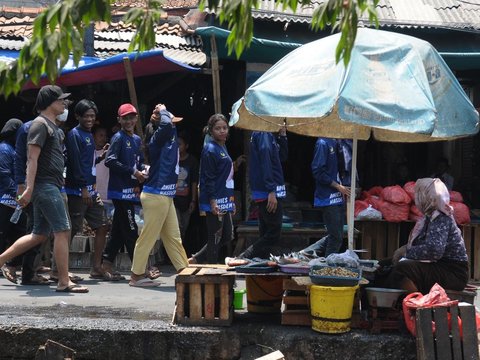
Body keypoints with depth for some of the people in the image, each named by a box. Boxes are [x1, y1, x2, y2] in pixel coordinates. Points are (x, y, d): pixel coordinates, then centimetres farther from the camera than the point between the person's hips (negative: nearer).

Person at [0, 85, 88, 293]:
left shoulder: (53, 126, 20)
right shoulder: (40, 124, -9)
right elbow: (32, 158, -17)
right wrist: (29, 188, -23)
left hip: (50, 186, 10)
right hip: (45, 184, -10)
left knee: (39, 235, 13)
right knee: (62, 231, -10)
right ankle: (64, 282, -8)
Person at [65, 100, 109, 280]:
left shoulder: (89, 135, 18)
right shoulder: (74, 135, -8)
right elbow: (75, 163, -16)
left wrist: (100, 158, 7)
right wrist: (83, 187, -20)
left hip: (91, 190, 9)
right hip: (77, 191, -9)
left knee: (102, 226, 6)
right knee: (73, 229, -6)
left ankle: (97, 267, 10)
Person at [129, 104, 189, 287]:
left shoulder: (171, 137, 12)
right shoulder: (157, 139, -13)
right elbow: (166, 124, -32)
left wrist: (164, 112, 14)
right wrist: (162, 112, -14)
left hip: (166, 196, 9)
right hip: (156, 195, -9)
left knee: (173, 236, 14)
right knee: (148, 236, -3)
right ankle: (137, 275, 3)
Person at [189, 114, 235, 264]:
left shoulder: (223, 148, 16)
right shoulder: (210, 149, -12)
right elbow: (208, 178, -17)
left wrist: (231, 201, 21)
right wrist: (213, 201, -23)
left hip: (224, 201, 10)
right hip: (215, 201, -9)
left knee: (227, 236, 13)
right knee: (215, 238, -2)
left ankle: (195, 260, 20)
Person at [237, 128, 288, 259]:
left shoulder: (269, 135, 17)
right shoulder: (263, 132, -12)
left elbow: (283, 157, 22)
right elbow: (265, 159, -21)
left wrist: (282, 134, 9)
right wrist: (271, 191, -25)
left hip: (265, 194, 10)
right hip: (268, 192, -10)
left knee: (266, 235, 12)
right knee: (273, 234, -9)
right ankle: (243, 259, -11)